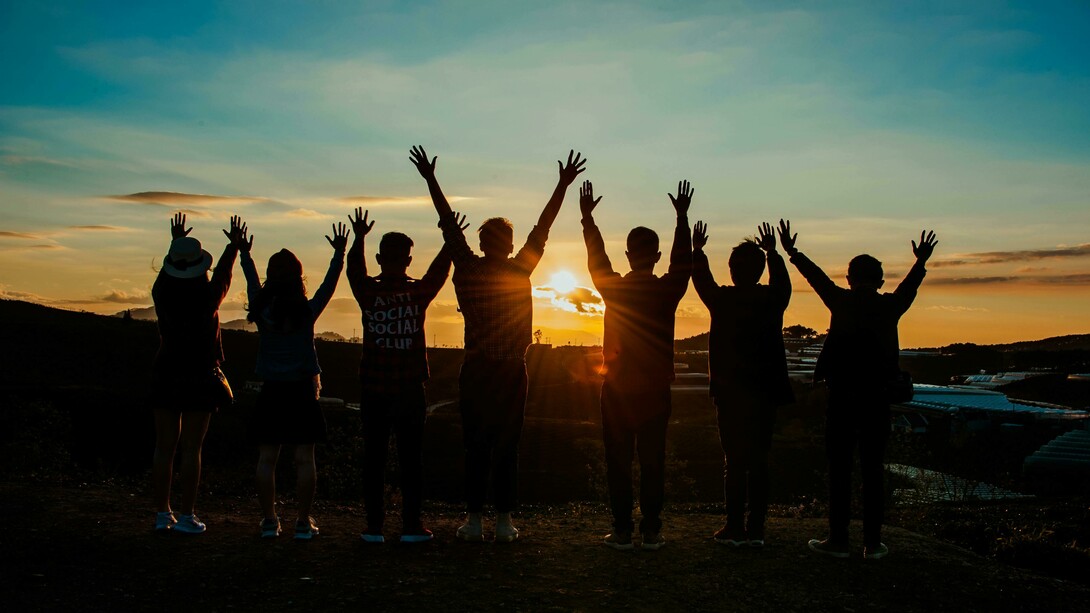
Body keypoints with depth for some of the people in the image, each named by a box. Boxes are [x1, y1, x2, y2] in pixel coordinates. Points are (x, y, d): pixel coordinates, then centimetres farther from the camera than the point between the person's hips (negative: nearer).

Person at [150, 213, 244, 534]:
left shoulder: (162, 294, -2)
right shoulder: (208, 297, -10)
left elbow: (166, 271, 20)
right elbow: (224, 274, 10)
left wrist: (176, 241, 36)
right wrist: (234, 244, 25)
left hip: (166, 375, 3)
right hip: (200, 377, -3)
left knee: (164, 446, 8)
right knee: (191, 448, -1)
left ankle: (162, 514, 12)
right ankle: (186, 516, 0)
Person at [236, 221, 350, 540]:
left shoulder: (261, 310, -3)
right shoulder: (308, 311, -7)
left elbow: (252, 282, 15)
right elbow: (329, 283, 6)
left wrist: (244, 253, 29)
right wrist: (339, 253, 15)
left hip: (271, 393, 1)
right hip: (302, 391, -1)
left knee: (266, 459, 6)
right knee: (304, 459, 2)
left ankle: (269, 521, 8)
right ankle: (303, 522, 3)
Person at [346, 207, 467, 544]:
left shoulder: (368, 293, -5)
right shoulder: (419, 292, -5)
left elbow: (354, 270, 14)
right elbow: (439, 270, 11)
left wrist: (358, 237, 21)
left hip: (373, 390, 1)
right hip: (409, 390, -1)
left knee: (374, 456, 6)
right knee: (411, 457, 5)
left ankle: (374, 526, 7)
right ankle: (411, 526, 6)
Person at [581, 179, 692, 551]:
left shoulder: (613, 288, -5)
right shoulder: (668, 290, -5)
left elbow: (596, 257, 11)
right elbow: (683, 260, 12)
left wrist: (587, 217, 22)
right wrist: (682, 217, 20)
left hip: (617, 390, 0)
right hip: (655, 391, 1)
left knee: (618, 462, 4)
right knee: (653, 462, 5)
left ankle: (622, 531, 5)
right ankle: (651, 531, 8)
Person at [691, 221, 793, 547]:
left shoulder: (722, 299, -8)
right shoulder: (773, 299, -1)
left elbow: (701, 280, 13)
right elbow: (783, 281, 23)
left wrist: (697, 250, 28)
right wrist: (773, 252, 37)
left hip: (729, 391, -2)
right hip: (765, 392, 2)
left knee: (734, 460, 1)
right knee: (759, 461, 6)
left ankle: (735, 528, 3)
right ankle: (756, 529, 8)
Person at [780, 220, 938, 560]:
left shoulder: (841, 301, 0)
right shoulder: (891, 306, 2)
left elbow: (817, 277, 12)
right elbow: (910, 286, 18)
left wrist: (792, 252, 25)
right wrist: (921, 261, 31)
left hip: (842, 396, -2)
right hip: (877, 398, 2)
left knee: (839, 469, 2)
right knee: (872, 470, 6)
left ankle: (838, 540, 2)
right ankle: (873, 542, 7)